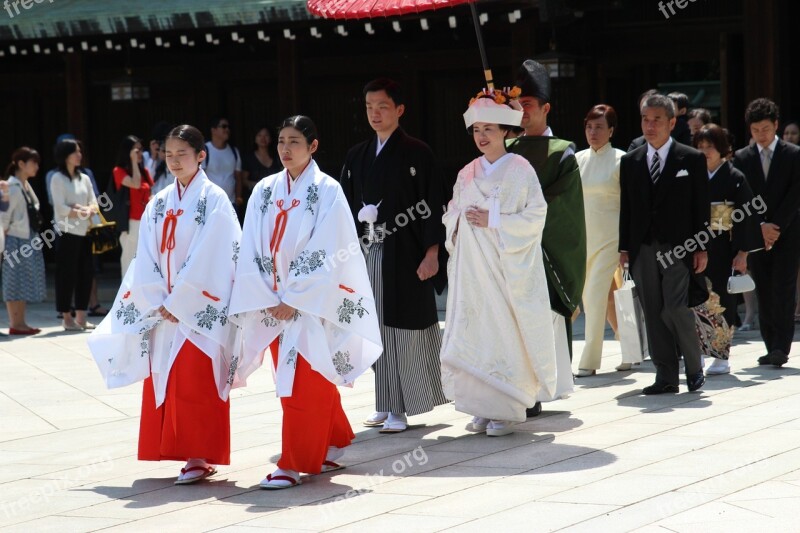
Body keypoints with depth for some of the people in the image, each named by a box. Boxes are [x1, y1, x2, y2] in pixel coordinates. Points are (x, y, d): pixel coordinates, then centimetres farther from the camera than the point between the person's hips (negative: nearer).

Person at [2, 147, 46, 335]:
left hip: (30, 240, 9)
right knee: (15, 282, -4)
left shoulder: (26, 186, 14)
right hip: (16, 240, -9)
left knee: (25, 283, 10)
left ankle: (21, 323, 14)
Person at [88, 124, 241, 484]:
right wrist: (158, 303, -5)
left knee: (195, 382, -9)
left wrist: (177, 303, -13)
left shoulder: (214, 200, -5)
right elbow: (146, 259, 7)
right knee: (163, 381, 5)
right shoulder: (158, 204, 12)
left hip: (201, 307, -6)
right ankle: (193, 455, 11)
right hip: (163, 309, 6)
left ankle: (200, 457, -5)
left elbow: (207, 259, -12)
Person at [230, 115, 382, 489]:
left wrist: (293, 300, -14)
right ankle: (333, 444, 27)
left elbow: (326, 255, -12)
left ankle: (293, 464, -3)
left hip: (312, 303, -5)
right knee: (291, 383, 11)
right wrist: (269, 300, -5)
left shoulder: (327, 191, -6)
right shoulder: (265, 191, 7)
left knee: (304, 386, -6)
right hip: (274, 304, 5)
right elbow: (252, 251, 5)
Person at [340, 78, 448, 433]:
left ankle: (402, 409, 1)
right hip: (369, 254, 5)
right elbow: (347, 206, 13)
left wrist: (431, 253, -13)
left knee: (406, 331, -3)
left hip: (405, 254, -5)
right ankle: (386, 407, 13)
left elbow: (432, 206, -6)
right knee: (379, 331, 7)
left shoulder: (416, 153, -3)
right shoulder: (357, 156, 12)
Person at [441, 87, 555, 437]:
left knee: (504, 333, -7)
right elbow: (451, 214, 19)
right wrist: (460, 220, -4)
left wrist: (493, 221, -14)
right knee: (474, 332, 2)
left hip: (507, 264, -5)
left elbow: (535, 216, -8)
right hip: (471, 267, 5)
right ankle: (483, 408, 8)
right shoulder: (468, 174, 14)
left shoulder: (520, 170, -3)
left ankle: (506, 410, -1)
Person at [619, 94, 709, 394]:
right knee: (653, 314, 3)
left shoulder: (692, 159, 3)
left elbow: (701, 207, 1)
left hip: (679, 248, -4)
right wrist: (624, 247, 6)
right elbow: (626, 208, 12)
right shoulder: (629, 162, 12)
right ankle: (666, 377, 8)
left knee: (676, 310, -12)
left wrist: (701, 248, -5)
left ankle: (694, 368, 9)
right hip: (643, 249, 4)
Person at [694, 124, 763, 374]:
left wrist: (742, 253, -10)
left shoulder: (735, 178, -4)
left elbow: (746, 217, -5)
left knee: (722, 300, 0)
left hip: (723, 248, -3)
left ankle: (722, 356, 6)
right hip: (697, 247, 3)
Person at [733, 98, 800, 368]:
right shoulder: (742, 158, 8)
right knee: (764, 293, 2)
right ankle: (772, 347, 7)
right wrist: (759, 227, -8)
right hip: (756, 234, 3)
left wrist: (776, 226, -11)